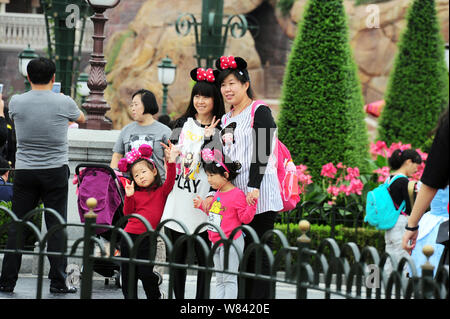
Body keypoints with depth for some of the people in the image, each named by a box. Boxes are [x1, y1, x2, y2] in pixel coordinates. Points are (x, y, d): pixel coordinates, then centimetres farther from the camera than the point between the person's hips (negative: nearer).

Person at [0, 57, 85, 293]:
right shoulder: (64, 103, -6)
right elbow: (81, 118, 16)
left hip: (24, 170, 1)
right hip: (56, 171, -1)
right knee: (56, 226, 2)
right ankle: (58, 281, 1)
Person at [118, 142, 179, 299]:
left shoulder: (161, 192, 4)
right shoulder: (135, 194, 8)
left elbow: (170, 181, -14)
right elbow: (128, 214, 3)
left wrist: (171, 162, -25)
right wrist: (129, 197, -11)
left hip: (148, 238, -3)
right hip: (130, 236, 3)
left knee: (145, 272, -9)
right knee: (128, 273, 6)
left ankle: (155, 295, 15)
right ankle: (130, 297, 18)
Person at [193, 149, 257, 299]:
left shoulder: (237, 194, -15)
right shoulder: (217, 194, 10)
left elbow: (245, 218, -15)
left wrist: (252, 204, -29)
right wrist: (203, 206, 15)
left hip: (231, 242, -9)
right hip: (216, 241, 9)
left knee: (229, 279, -6)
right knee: (220, 279, 13)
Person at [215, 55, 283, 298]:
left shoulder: (260, 112, -3)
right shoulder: (226, 119, 18)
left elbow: (261, 154, -12)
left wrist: (254, 187, -20)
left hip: (259, 192, -7)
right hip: (234, 193, 7)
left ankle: (259, 298, -7)